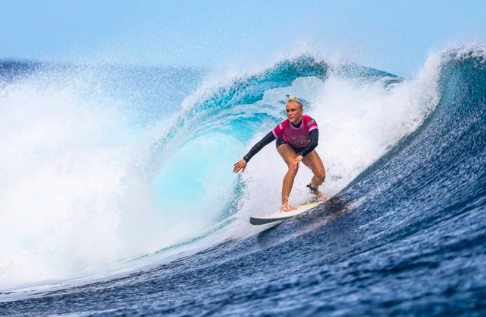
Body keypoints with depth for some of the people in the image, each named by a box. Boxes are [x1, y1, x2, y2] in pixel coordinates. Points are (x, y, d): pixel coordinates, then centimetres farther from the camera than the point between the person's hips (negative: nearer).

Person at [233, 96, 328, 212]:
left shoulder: (309, 122, -38)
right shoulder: (284, 126, -37)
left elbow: (314, 142, -51)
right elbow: (262, 142, -34)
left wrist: (301, 156, -65)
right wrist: (245, 159, -36)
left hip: (305, 147, 2)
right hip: (286, 145, -2)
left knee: (321, 176, -11)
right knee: (294, 166, -33)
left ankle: (313, 189, 27)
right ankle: (284, 203, -30)